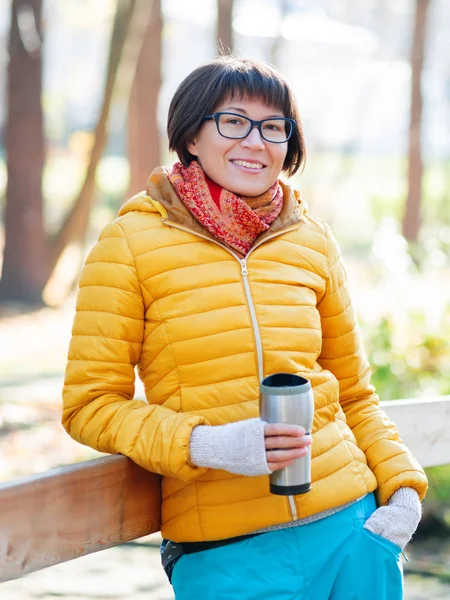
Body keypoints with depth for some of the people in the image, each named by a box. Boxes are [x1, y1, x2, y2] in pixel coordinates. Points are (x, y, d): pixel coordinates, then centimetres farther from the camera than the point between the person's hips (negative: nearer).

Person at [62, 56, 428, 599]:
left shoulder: (310, 240, 8)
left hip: (349, 533, 3)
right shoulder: (132, 242, -2)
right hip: (224, 555, -3)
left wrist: (402, 487, 1)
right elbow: (90, 403, -4)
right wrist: (203, 445, -18)